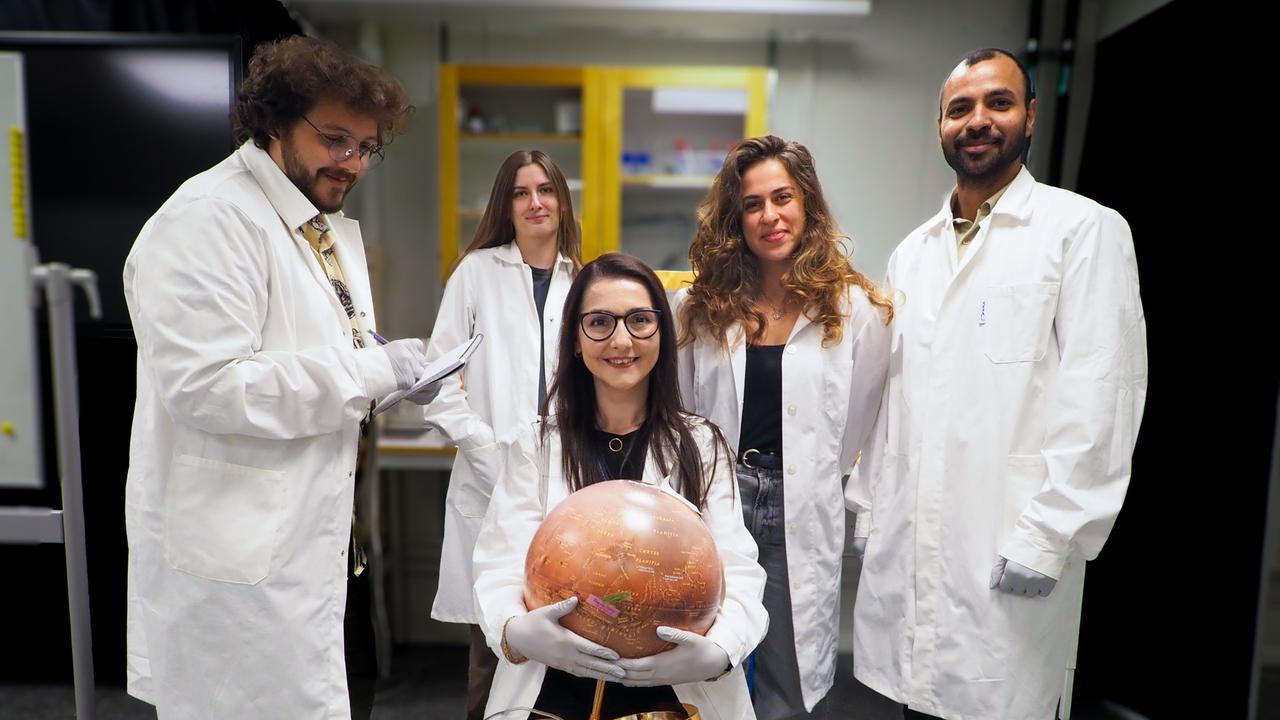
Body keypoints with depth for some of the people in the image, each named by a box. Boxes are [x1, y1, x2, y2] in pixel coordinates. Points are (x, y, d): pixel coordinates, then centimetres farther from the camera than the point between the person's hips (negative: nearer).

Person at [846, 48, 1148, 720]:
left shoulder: (1086, 230, -5)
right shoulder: (913, 251, 12)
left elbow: (1101, 399, -12)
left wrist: (1045, 537, -15)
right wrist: (871, 505, 12)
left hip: (1007, 556, -5)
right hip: (903, 547, 5)